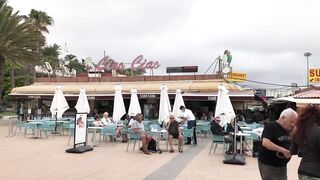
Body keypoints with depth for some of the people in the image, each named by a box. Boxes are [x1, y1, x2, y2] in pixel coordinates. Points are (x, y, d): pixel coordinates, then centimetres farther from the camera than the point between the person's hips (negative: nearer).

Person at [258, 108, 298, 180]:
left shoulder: (289, 129, 7)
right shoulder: (271, 126, -16)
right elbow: (265, 143, -28)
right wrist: (283, 150, -30)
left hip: (282, 166, 7)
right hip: (267, 165, -7)